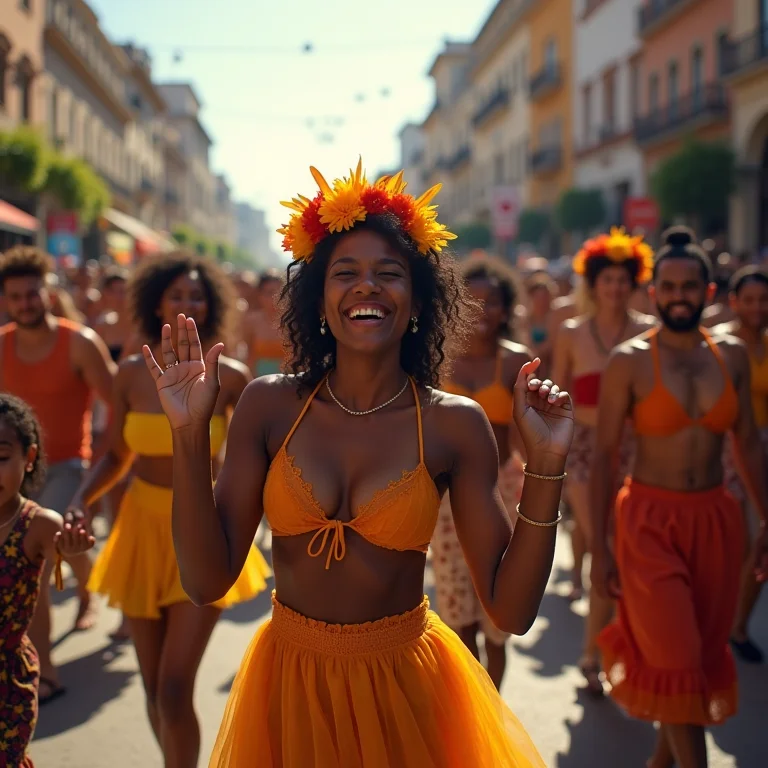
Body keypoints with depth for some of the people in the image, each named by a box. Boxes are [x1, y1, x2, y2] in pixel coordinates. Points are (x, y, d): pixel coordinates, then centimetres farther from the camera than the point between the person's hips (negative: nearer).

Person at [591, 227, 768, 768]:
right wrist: (600, 546, -8)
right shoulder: (630, 361, -7)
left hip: (716, 519, 4)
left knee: (704, 652, 13)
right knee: (677, 657, -3)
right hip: (650, 520, -4)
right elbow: (605, 455, -6)